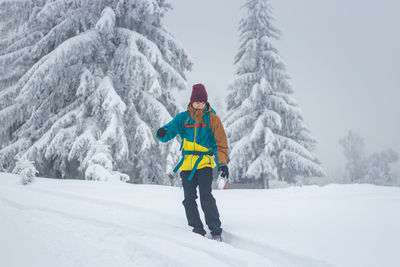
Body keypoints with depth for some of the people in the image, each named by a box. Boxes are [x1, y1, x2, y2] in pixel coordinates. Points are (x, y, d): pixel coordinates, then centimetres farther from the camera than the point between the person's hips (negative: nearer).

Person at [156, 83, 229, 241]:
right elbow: (170, 130, 2)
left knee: (206, 198, -15)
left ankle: (216, 231, -8)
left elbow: (220, 143, 1)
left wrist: (222, 163, -12)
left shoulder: (212, 119, 3)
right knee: (189, 199, 2)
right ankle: (198, 231, 11)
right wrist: (162, 133, -23)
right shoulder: (183, 118, 8)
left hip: (204, 164, -3)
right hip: (187, 164, 3)